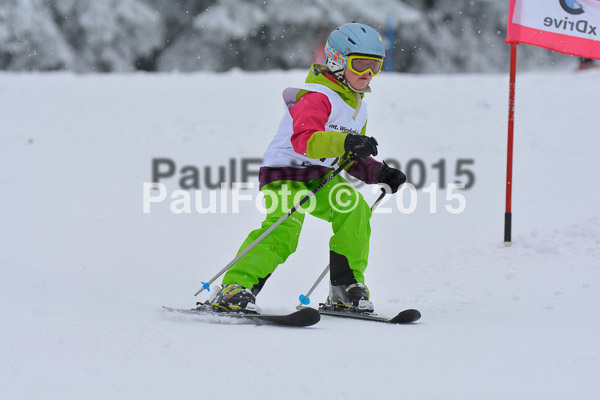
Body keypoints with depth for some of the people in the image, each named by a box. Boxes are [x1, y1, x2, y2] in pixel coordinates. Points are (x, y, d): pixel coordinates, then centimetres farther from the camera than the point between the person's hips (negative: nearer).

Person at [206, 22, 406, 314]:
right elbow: (303, 140, -35)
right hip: (284, 173, -8)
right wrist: (345, 142, -48)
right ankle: (235, 289, -33)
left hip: (319, 179, 8)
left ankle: (345, 289, -5)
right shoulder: (318, 97, -17)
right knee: (285, 228, -30)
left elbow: (352, 159, 23)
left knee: (354, 210, -16)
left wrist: (380, 174, 7)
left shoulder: (357, 106, 14)